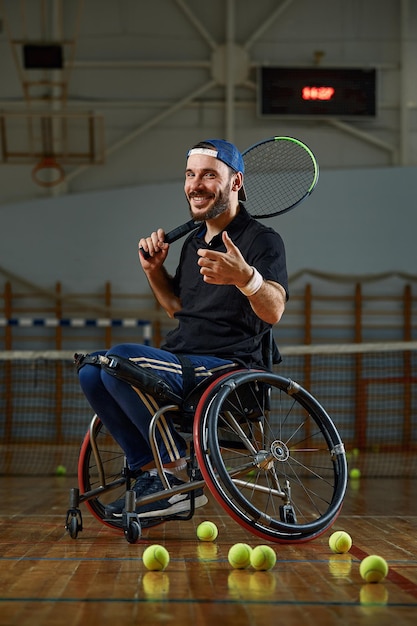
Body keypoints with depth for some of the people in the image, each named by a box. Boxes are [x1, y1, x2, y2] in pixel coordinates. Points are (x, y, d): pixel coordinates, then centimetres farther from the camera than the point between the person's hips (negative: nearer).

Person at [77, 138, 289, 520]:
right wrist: (154, 270, 15)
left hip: (228, 369, -8)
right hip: (182, 363, 8)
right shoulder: (194, 242, 20)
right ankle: (149, 472, -8)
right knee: (92, 369, -10)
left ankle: (176, 469, -17)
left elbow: (274, 311, -23)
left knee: (122, 358, -27)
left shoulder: (263, 240, -6)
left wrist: (244, 276, -43)